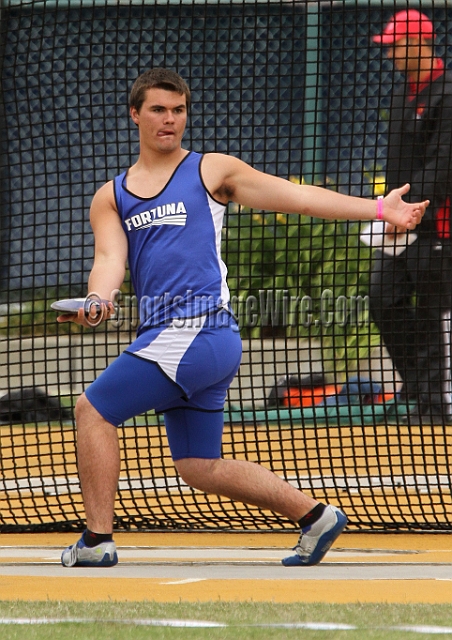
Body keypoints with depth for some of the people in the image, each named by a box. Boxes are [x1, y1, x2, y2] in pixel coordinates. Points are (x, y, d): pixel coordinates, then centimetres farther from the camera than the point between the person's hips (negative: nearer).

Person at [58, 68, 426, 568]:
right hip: (167, 338, 6)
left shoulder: (212, 171, 8)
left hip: (199, 330, -6)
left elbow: (295, 196, 5)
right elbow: (109, 259, 3)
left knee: (92, 409, -10)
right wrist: (98, 299, -22)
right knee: (201, 469, 8)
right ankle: (314, 516, 18)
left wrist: (378, 209, -1)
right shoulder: (111, 198, 18)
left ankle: (97, 540, -4)